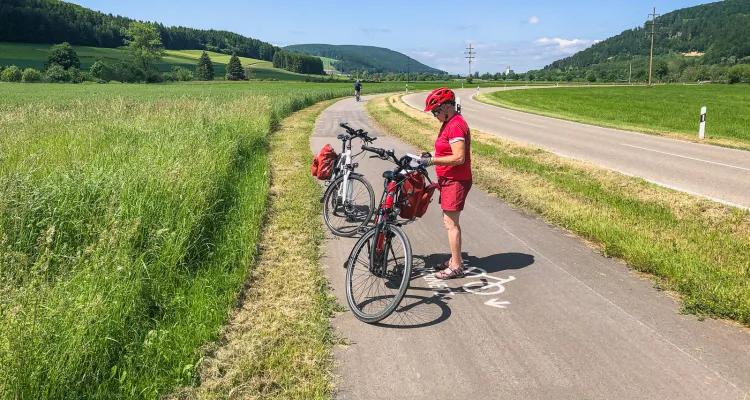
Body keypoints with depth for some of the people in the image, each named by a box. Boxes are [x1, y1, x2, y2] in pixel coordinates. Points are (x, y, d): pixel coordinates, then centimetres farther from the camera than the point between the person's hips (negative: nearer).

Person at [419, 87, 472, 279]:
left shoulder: (456, 126, -20)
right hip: (449, 179, 10)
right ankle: (455, 259, 28)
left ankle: (456, 267, 5)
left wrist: (432, 160, -22)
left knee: (451, 223, -4)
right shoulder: (449, 123, 13)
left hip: (455, 181, -10)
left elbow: (459, 158, -26)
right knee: (451, 222, 16)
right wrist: (431, 156, 7)